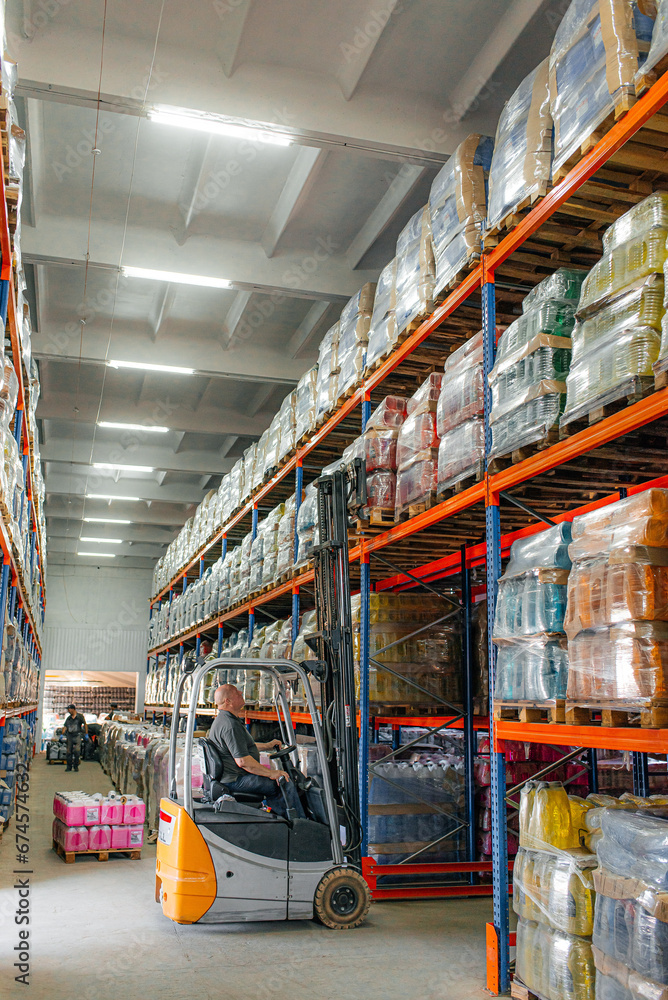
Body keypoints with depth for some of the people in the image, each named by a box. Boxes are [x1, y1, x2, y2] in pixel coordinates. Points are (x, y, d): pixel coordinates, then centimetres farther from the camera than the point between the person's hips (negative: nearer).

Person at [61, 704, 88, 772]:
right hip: (69, 735, 4)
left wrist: (86, 733, -4)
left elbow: (85, 724, 1)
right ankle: (69, 766, 10)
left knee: (77, 751, -10)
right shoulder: (68, 718, 13)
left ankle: (76, 766, 0)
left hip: (77, 735, -4)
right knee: (69, 751, 3)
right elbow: (65, 726, 13)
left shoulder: (80, 716, 1)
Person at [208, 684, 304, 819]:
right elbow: (243, 761, -26)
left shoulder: (223, 720, 16)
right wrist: (271, 773, -20)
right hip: (236, 780, -12)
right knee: (285, 783, -13)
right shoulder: (229, 725, -21)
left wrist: (267, 746, 26)